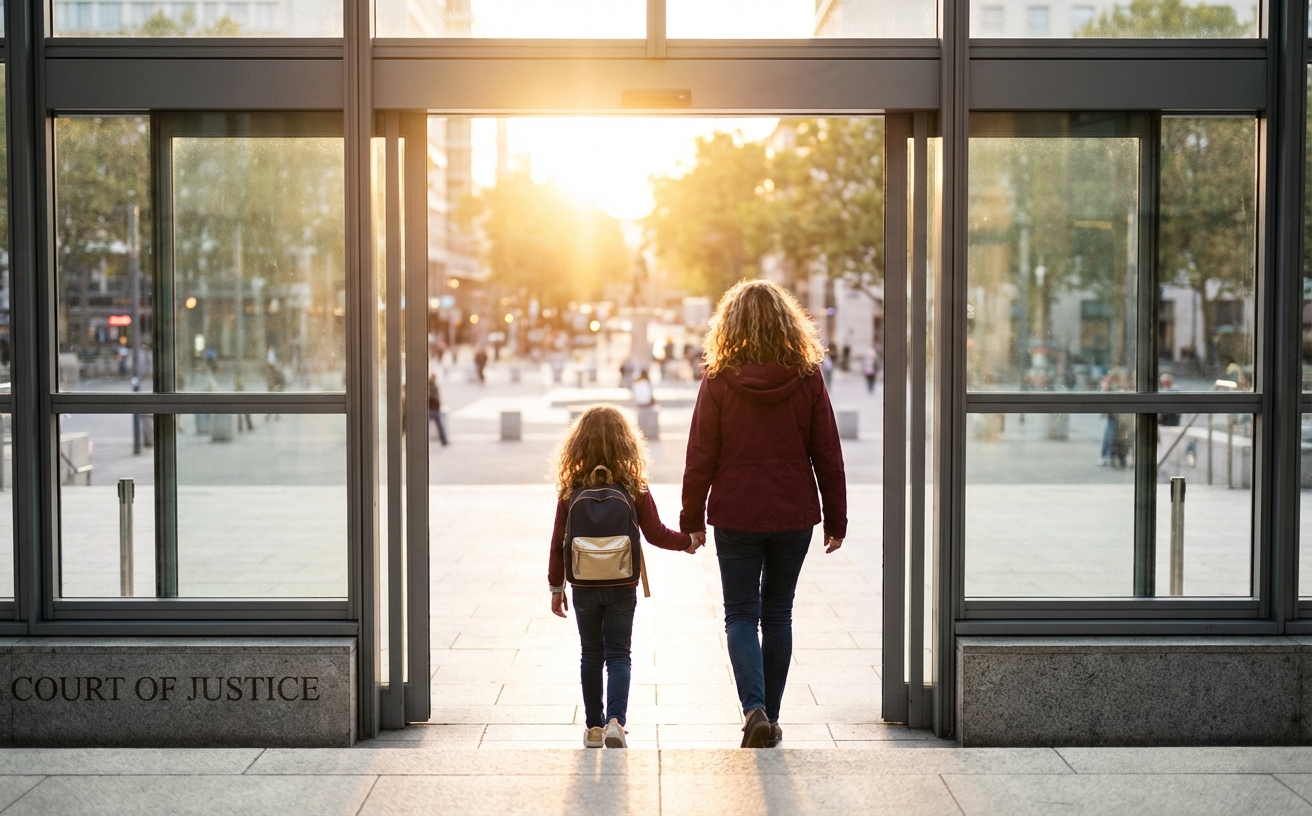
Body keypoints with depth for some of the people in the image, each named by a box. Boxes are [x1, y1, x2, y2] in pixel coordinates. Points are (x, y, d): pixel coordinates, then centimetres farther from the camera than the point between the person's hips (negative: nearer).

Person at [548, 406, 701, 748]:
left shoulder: (571, 490, -6)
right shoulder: (634, 488, -8)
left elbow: (559, 542, -2)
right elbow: (655, 533, -3)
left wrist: (556, 586, 9)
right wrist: (687, 541, 15)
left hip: (584, 587, 1)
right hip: (622, 588, -1)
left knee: (591, 655, 13)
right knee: (618, 655, 5)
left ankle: (594, 726, 18)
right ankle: (616, 720, -12)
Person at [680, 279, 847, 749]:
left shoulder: (719, 381, -7)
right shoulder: (807, 379, -4)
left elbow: (701, 457, -4)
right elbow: (827, 454, 0)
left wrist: (692, 519, 5)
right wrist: (836, 518, 9)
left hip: (736, 515, -2)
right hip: (794, 515, 2)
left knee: (741, 614, 6)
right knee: (777, 614, 13)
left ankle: (754, 707, -15)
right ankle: (770, 717, 19)